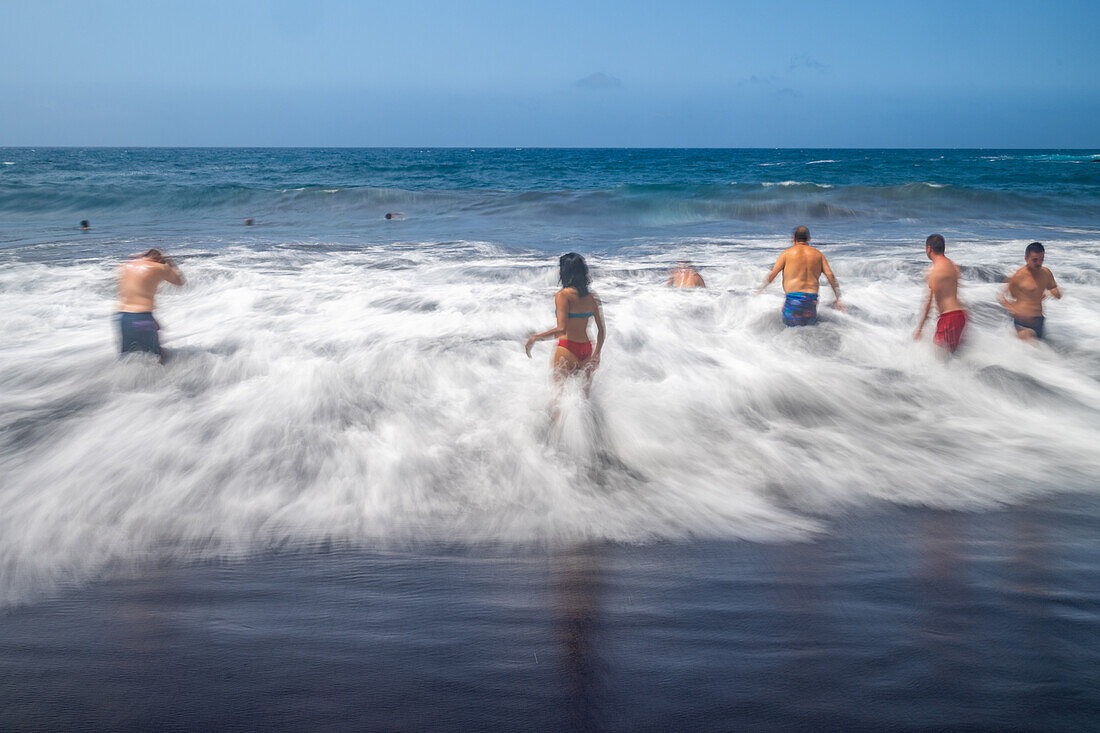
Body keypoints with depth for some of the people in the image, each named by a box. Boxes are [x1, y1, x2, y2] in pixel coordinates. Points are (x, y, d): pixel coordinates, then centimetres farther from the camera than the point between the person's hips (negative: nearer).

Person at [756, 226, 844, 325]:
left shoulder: (787, 253, 5)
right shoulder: (818, 254, 13)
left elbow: (772, 274, 2)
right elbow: (830, 275, 7)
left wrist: (761, 288, 18)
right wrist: (837, 298, 10)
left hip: (793, 297, -3)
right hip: (812, 300, 3)